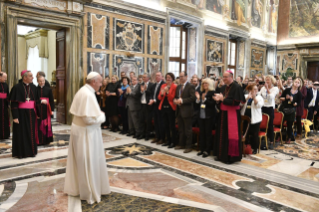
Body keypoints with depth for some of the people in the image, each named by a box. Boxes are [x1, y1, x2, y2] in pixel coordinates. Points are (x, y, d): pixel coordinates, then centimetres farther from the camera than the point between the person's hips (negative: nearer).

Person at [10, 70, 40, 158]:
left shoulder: (33, 87, 6)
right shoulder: (17, 87, -10)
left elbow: (37, 101, 10)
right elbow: (14, 103, -11)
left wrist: (37, 113, 8)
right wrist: (15, 116, -15)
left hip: (31, 113, 5)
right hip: (21, 113, -5)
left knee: (31, 132, 10)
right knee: (21, 133, 4)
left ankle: (31, 151, 22)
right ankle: (20, 152, 17)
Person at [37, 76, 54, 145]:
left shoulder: (48, 89, 4)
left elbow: (51, 100, 4)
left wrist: (52, 110, -1)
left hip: (46, 109, 1)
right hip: (37, 109, -1)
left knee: (46, 125, 5)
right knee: (38, 125, 2)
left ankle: (46, 140, 17)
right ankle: (38, 140, 12)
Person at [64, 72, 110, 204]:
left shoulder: (82, 91, 7)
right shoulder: (88, 95, -23)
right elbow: (89, 119, -28)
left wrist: (97, 114, 10)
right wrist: (102, 116, -11)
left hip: (78, 129, 10)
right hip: (86, 133, -10)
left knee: (79, 161, 21)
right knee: (88, 162, 3)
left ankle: (75, 186, 36)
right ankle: (89, 192, 18)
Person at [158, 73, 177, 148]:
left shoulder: (175, 86, -4)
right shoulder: (163, 86, 11)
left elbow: (173, 98, -11)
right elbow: (159, 98, 8)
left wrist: (167, 92, -22)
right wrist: (161, 94, -12)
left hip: (171, 108, -5)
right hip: (163, 107, 5)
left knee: (172, 126, -2)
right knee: (166, 125, 12)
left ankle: (173, 142, 7)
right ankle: (168, 140, 23)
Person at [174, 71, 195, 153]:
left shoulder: (190, 86, -8)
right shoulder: (178, 87, 16)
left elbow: (192, 98, -17)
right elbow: (175, 96, 21)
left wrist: (182, 100, -20)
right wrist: (175, 100, -2)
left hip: (186, 111, -7)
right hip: (179, 110, 8)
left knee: (188, 130, 0)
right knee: (181, 129, 15)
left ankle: (188, 146, 8)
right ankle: (181, 144, 26)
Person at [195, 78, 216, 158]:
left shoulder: (212, 93, -8)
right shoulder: (201, 92, 11)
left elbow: (213, 104, -15)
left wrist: (205, 99, -22)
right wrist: (198, 98, -3)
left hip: (209, 116, -6)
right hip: (201, 115, 6)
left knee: (208, 133, 1)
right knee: (201, 132, 10)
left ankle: (207, 150, 10)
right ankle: (202, 149, 20)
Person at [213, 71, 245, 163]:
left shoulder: (237, 87, -11)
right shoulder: (223, 88, 11)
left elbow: (236, 102, -19)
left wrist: (223, 98, -16)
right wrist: (218, 99, -6)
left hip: (232, 115, -7)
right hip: (223, 114, 7)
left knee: (231, 136, -1)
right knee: (222, 135, 11)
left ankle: (231, 156, 11)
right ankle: (222, 155, 23)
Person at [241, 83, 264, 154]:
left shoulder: (259, 97, 4)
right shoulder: (245, 96, 9)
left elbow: (259, 105, -13)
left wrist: (254, 98, -25)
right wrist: (247, 98, -19)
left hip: (255, 119, -2)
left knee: (254, 134, 3)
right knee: (245, 133, 8)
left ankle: (255, 148, 17)